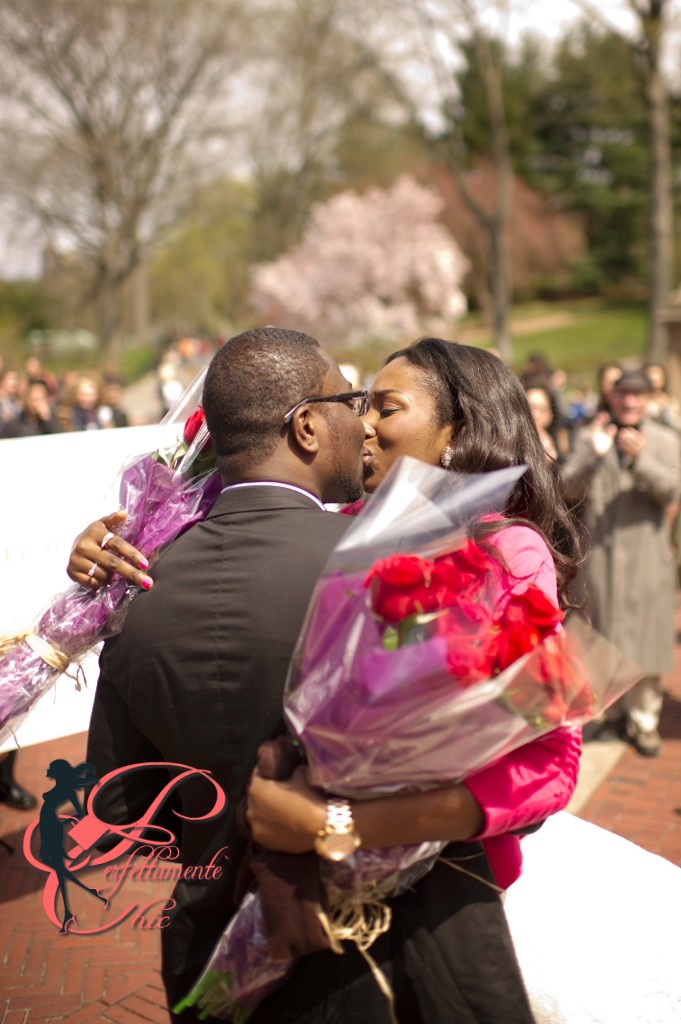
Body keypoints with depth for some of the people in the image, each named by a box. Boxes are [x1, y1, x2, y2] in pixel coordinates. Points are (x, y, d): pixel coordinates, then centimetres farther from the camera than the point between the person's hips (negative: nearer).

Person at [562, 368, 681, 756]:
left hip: (647, 555, -1)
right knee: (606, 639, 6)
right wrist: (594, 454, -19)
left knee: (644, 638, 0)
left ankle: (645, 720, 11)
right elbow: (571, 488, -3)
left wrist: (639, 458, -22)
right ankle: (614, 712, 21)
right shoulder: (590, 437, 8)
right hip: (601, 553, 1)